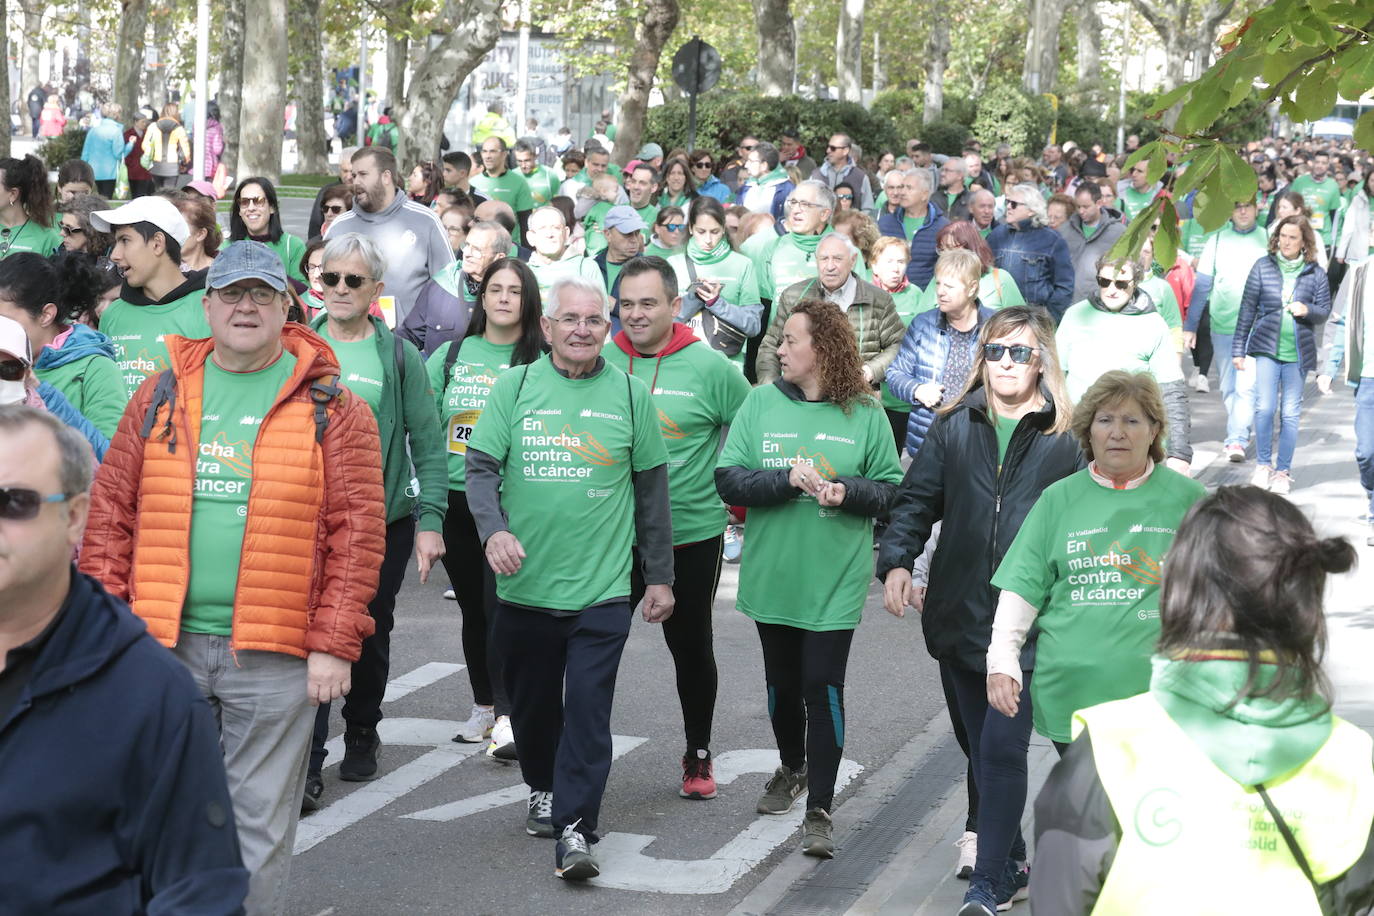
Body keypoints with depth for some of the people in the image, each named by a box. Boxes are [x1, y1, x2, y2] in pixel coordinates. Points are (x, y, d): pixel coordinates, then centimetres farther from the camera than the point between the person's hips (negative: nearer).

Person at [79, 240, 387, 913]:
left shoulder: (330, 407, 0)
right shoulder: (162, 395, 9)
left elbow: (358, 529, -3)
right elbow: (111, 510, 9)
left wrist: (334, 645, -9)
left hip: (274, 654, -3)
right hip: (161, 641, 3)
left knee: (261, 821, 3)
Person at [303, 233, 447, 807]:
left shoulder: (398, 356, 0)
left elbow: (428, 445, 0)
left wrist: (430, 521, -7)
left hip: (385, 517, 0)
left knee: (371, 632, 12)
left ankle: (361, 734, 33)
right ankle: (307, 764, -8)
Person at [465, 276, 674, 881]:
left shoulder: (630, 395, 4)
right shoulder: (514, 388, 3)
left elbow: (651, 491, 9)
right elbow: (481, 467, -1)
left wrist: (660, 577, 10)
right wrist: (494, 528, -21)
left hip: (601, 588, -1)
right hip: (524, 583, 1)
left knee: (588, 709, -9)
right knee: (531, 702, 15)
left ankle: (574, 830, -8)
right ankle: (542, 789, 38)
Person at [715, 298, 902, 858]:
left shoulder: (864, 413, -3)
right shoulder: (761, 403, 1)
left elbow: (891, 490, 0)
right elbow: (729, 480, -6)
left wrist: (846, 491, -18)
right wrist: (789, 480, -19)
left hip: (834, 582, -3)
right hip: (772, 577, 3)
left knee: (823, 689, -6)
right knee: (782, 682, 18)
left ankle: (819, 811, -1)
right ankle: (791, 769, 43)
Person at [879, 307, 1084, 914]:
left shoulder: (1067, 436, -3)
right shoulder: (955, 426, 8)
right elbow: (916, 500, 8)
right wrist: (896, 561, -8)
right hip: (958, 614, 5)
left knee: (1001, 747, -11)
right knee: (978, 745, 14)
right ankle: (1008, 859, 31)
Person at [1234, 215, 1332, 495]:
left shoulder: (1315, 274, 3)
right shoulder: (1263, 267, 2)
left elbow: (1324, 311, 9)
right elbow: (1247, 310, 4)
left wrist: (1307, 310, -14)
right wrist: (1238, 349, 4)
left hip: (1298, 353, 1)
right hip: (1267, 348, -1)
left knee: (1290, 413, 4)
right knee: (1265, 408, -9)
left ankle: (1283, 471, 13)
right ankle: (1263, 465, 7)